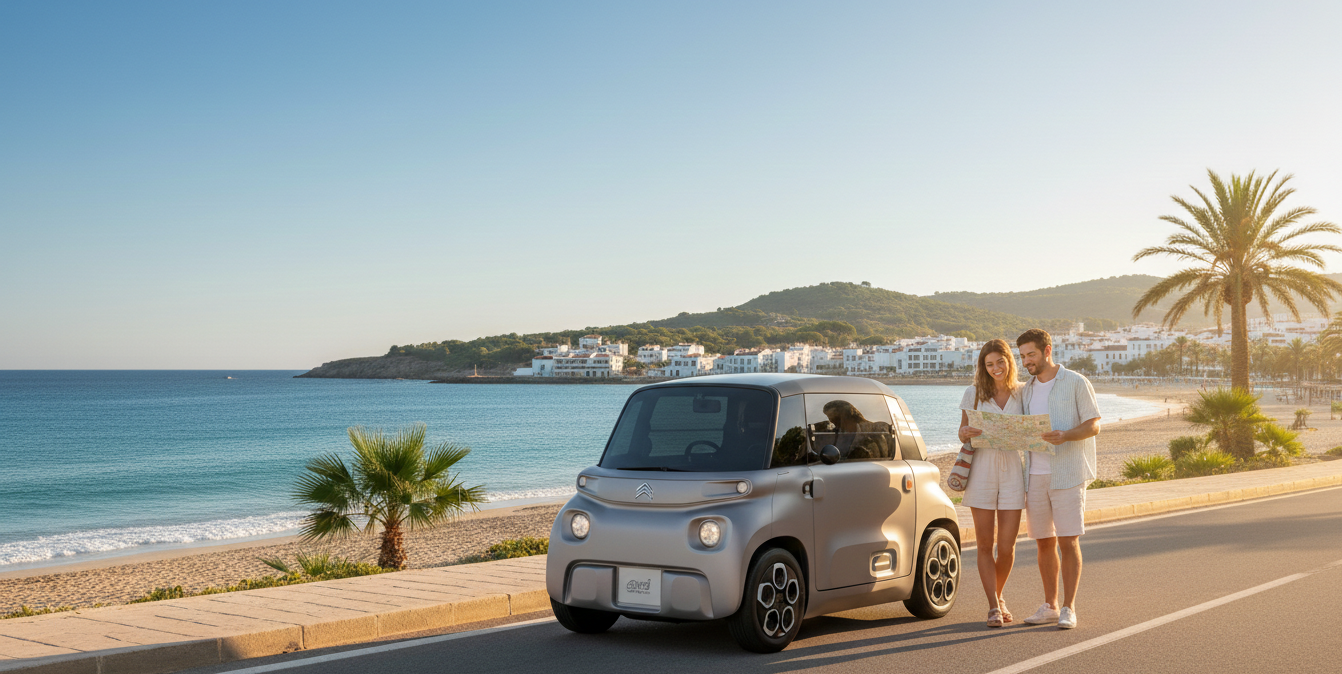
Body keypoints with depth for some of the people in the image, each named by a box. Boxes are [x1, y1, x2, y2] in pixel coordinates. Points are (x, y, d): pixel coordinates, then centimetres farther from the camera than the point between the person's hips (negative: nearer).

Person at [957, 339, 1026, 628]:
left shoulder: (1023, 393, 6)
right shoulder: (974, 393, 4)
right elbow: (963, 433, 9)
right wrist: (966, 433, -14)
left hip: (1012, 471, 1)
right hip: (981, 471, 0)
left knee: (1007, 546, 1)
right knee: (985, 545, 1)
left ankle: (998, 596, 26)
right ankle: (993, 607, 10)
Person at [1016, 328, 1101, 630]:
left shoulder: (1076, 383, -2)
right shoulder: (1026, 391, 15)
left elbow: (1094, 425, -6)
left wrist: (1065, 436, -24)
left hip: (1067, 475, -5)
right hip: (1035, 475, 5)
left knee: (1068, 542, -6)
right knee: (1045, 543, 8)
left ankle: (1069, 609, -1)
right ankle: (1049, 606, 16)